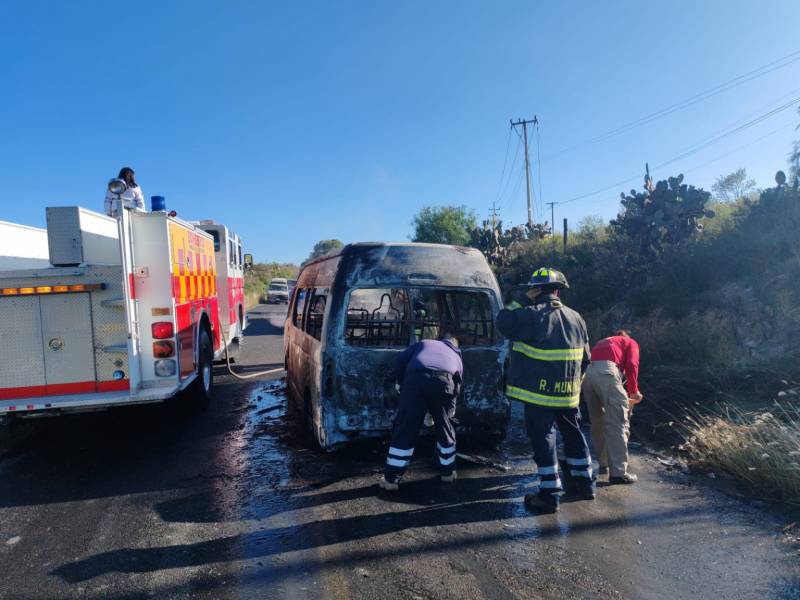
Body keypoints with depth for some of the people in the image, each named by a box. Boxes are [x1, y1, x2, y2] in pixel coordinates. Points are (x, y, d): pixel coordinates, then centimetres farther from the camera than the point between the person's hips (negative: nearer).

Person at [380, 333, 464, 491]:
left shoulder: (423, 343, 35)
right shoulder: (456, 357, 37)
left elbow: (400, 361, 19)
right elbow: (457, 388, 32)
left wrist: (403, 385, 29)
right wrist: (450, 411, 44)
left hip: (415, 380, -1)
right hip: (444, 383, 1)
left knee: (404, 431, 7)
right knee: (445, 430, 23)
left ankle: (391, 479, 13)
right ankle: (448, 472, 36)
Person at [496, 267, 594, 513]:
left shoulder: (533, 315, -16)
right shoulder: (576, 318, 6)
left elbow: (503, 323, -7)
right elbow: (585, 358, 12)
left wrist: (522, 299, -3)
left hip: (539, 393, -6)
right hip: (569, 393, 6)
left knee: (543, 440, 2)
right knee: (573, 435, 21)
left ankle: (550, 494, 6)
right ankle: (584, 482, 35)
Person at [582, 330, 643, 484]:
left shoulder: (603, 342, 41)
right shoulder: (631, 342, 26)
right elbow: (631, 365, 5)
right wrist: (633, 390, 15)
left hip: (587, 373, 6)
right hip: (606, 371, -6)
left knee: (598, 423, 17)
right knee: (618, 423, -4)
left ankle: (604, 464, 26)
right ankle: (618, 472, -7)